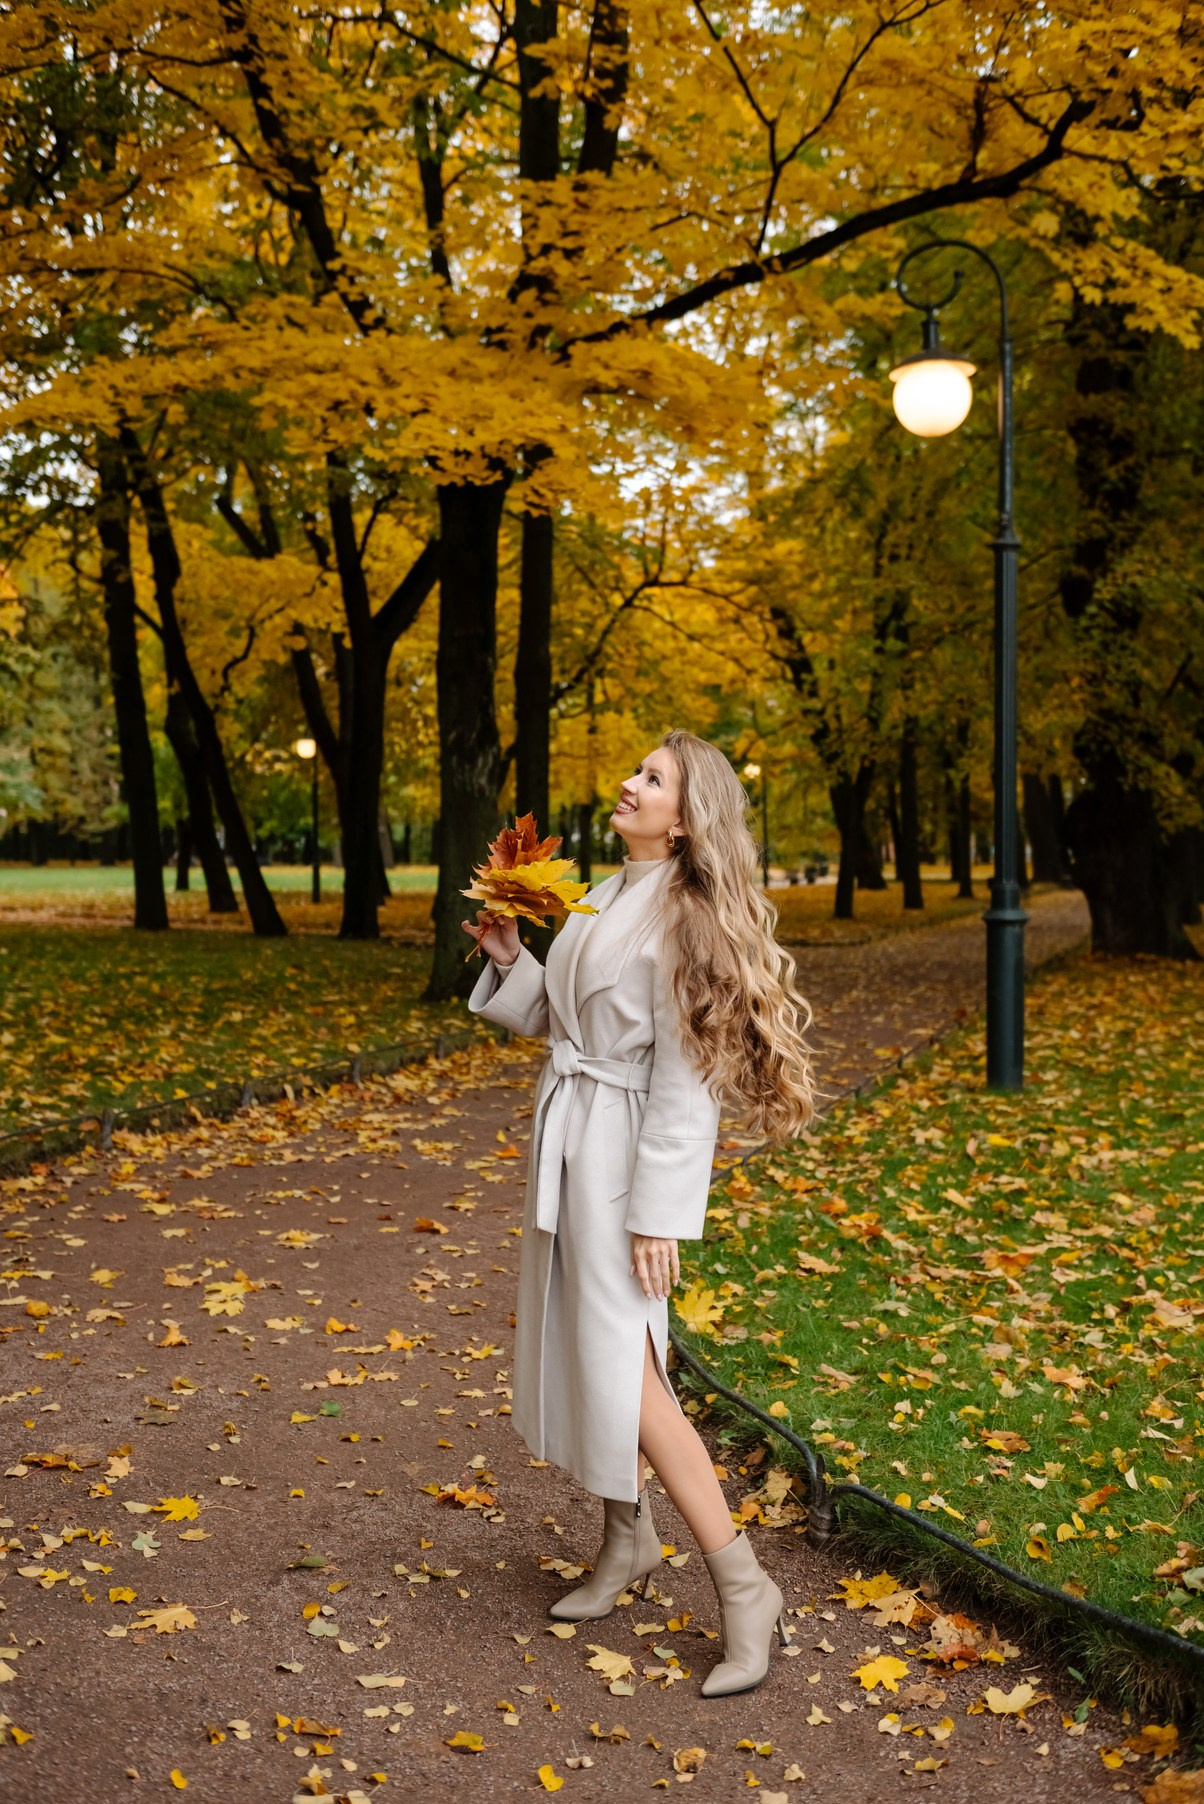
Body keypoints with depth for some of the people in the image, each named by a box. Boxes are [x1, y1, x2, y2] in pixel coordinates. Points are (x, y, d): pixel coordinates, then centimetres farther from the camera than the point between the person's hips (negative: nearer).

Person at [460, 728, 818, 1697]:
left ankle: (745, 1587, 0)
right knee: (578, 1344, 16)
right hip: (569, 1133, 9)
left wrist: (658, 1214, -19)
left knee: (622, 1363, -9)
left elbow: (684, 1077, -19)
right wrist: (510, 960, 2)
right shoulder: (603, 899, 10)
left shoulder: (686, 918, -16)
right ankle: (629, 1541, 34)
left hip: (632, 1144, -9)